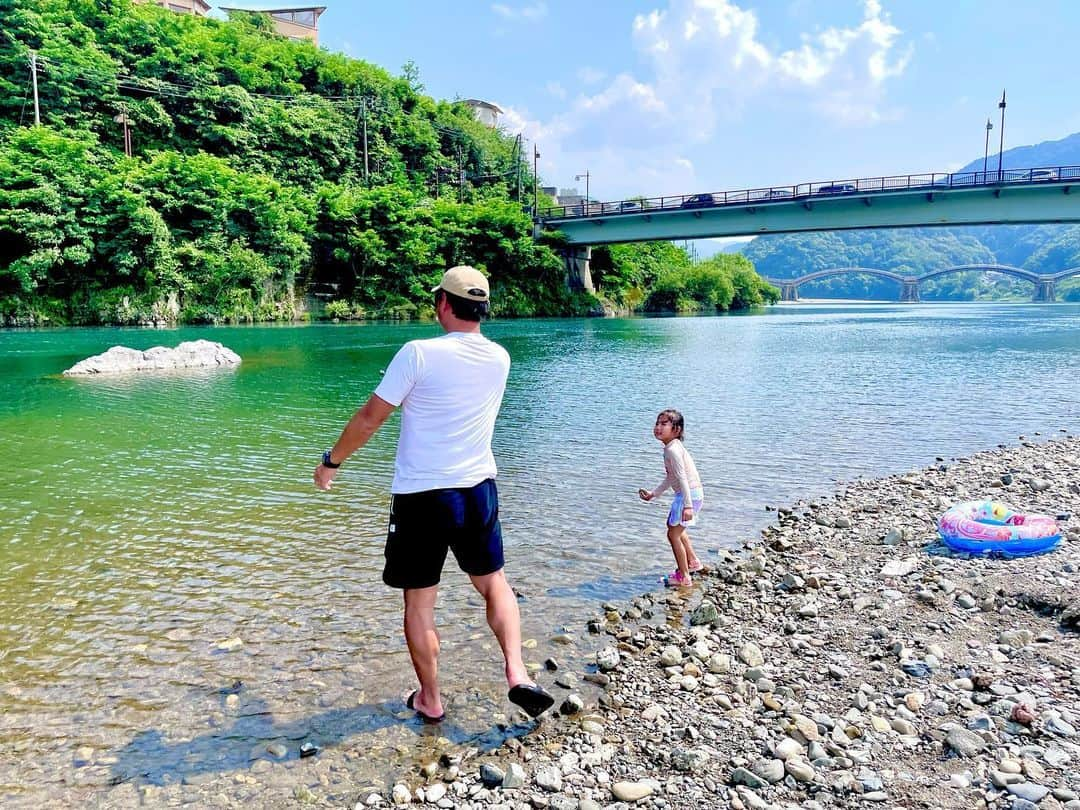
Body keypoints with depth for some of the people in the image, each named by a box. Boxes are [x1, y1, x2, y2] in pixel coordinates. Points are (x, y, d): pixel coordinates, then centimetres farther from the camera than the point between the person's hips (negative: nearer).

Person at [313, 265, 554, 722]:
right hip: (479, 492, 4)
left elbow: (370, 418, -9)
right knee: (494, 584, 22)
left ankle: (430, 700, 23)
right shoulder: (499, 359, 1)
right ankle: (517, 674, 9)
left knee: (419, 603, 11)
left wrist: (331, 462, 5)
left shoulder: (418, 354, -14)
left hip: (421, 497, -4)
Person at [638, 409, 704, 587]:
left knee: (673, 534, -3)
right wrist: (653, 493, 21)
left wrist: (687, 505, -28)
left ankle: (683, 577, 6)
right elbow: (670, 478, 19)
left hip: (689, 494, -11)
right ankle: (692, 561, 44)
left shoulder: (672, 449, -19)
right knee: (675, 527, 29)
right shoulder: (673, 447, 12)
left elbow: (682, 477, -25)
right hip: (694, 494, 11)